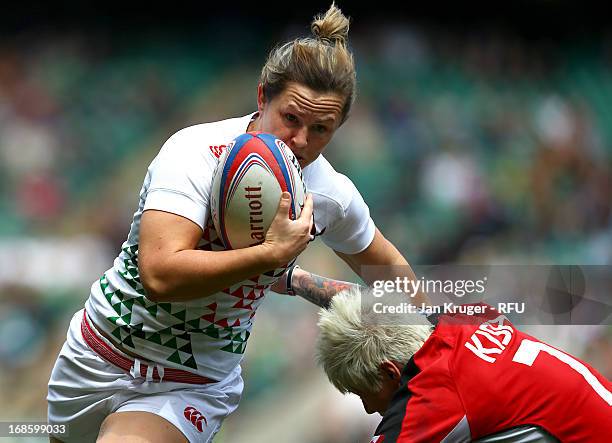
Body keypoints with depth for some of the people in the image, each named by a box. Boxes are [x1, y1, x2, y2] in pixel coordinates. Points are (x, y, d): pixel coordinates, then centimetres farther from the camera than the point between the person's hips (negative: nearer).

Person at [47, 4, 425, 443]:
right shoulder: (197, 153, -22)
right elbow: (159, 275, -35)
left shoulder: (331, 194, -8)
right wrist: (273, 254, -35)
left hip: (196, 388, 1)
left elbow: (390, 269, 14)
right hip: (103, 354, 0)